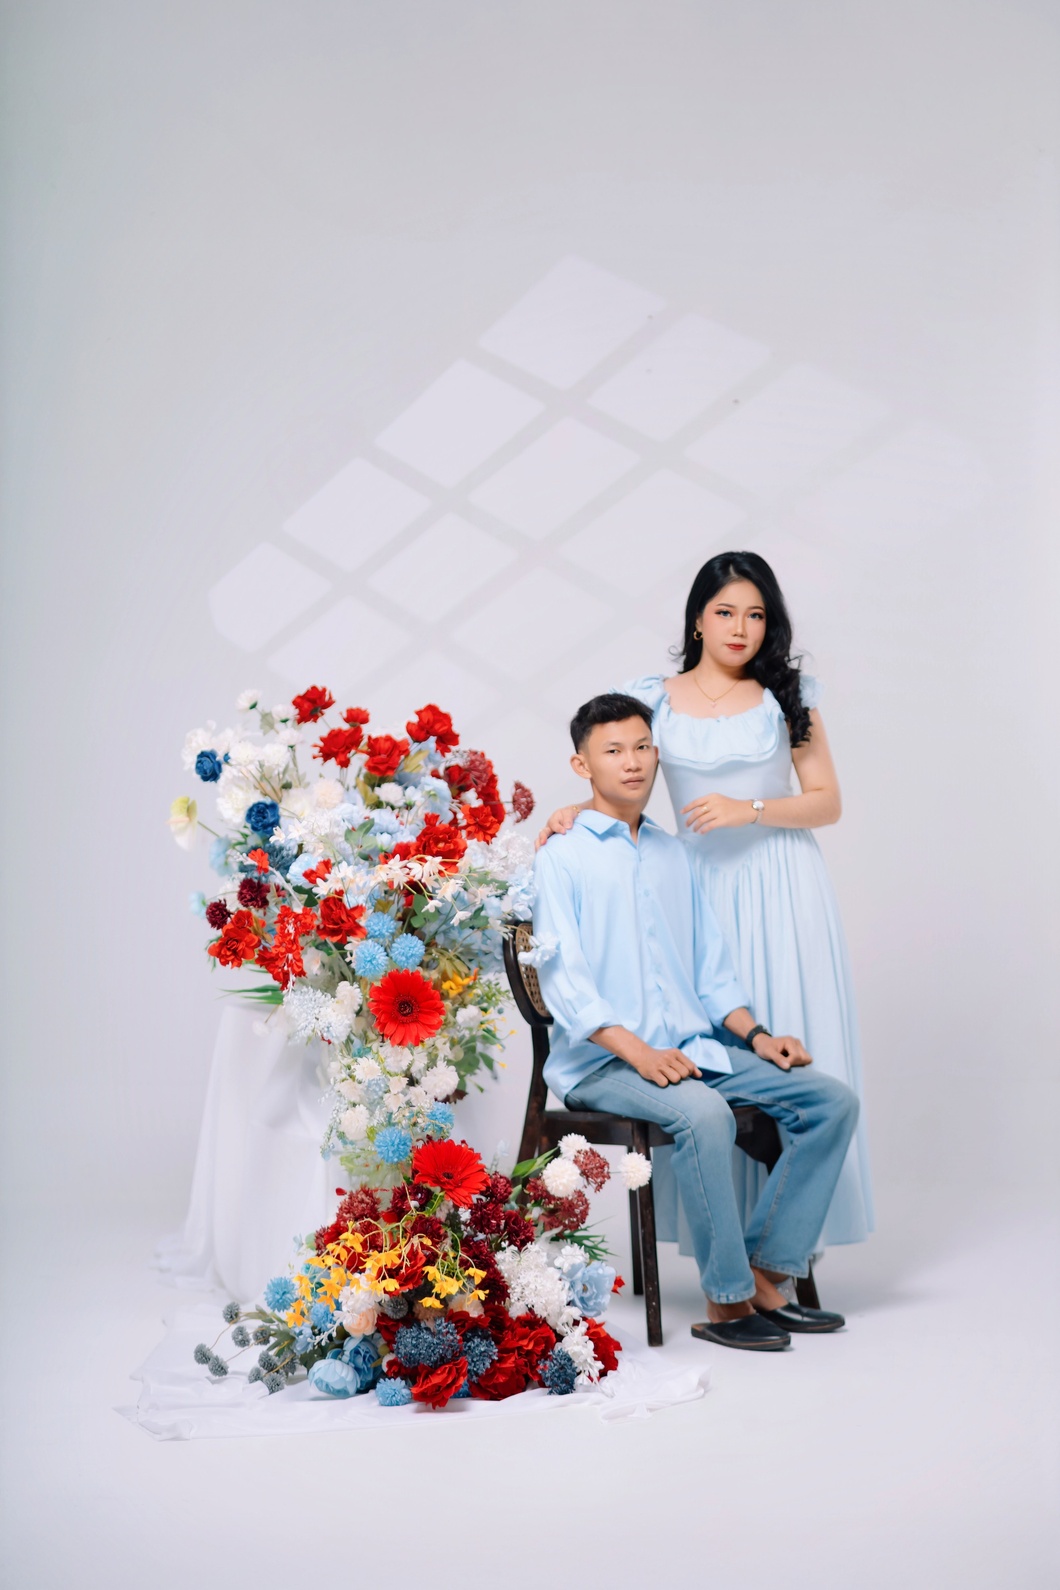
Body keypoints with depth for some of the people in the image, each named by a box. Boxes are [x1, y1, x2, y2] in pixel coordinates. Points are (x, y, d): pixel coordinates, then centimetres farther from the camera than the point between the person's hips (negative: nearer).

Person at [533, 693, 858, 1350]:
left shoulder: (674, 854, 20)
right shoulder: (561, 857, 0)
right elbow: (563, 977, -11)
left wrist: (755, 1034, 4)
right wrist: (638, 1051, -22)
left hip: (694, 1049, 7)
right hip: (601, 1062, -7)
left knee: (833, 1099, -8)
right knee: (704, 1113, -35)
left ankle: (765, 1274, -5)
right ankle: (726, 1301, -19)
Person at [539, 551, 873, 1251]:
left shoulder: (787, 695, 7)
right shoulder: (657, 700, 7)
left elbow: (827, 801, 4)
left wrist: (749, 809, -11)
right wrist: (576, 812, -12)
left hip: (782, 887, 0)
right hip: (702, 886, 0)